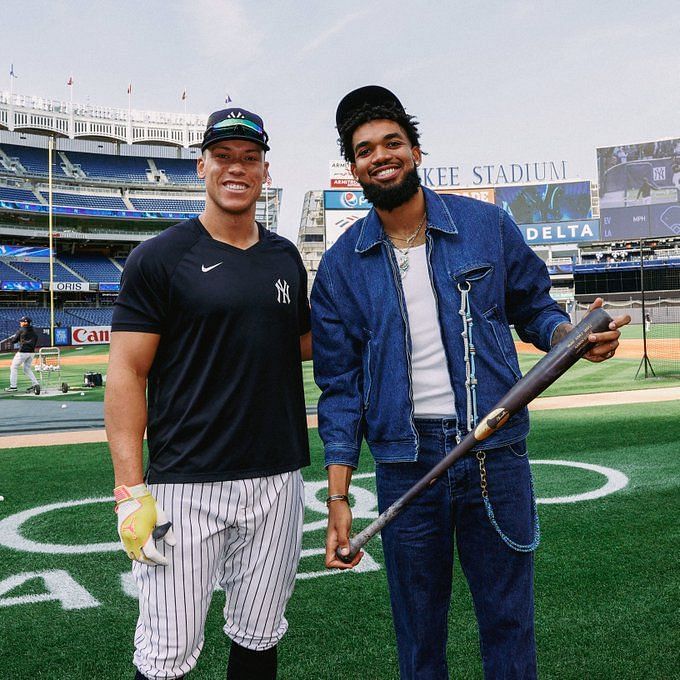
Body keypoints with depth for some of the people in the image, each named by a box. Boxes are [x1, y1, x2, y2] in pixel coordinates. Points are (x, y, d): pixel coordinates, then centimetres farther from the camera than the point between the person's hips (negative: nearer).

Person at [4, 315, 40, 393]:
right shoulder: (34, 331, 11)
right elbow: (35, 342, 14)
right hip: (32, 352, 7)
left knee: (14, 367, 6)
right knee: (27, 368, 19)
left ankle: (13, 386, 4)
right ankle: (35, 384, 6)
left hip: (23, 352, -7)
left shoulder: (21, 330, -7)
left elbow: (14, 340, -1)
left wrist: (9, 339, 20)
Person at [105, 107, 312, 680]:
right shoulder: (160, 258, -5)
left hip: (278, 479, 5)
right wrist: (130, 491, -14)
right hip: (186, 485, -4)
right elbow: (127, 374, -8)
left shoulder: (286, 258, 10)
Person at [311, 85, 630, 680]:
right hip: (405, 464, 1)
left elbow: (533, 306, 11)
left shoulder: (487, 225, 1)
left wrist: (573, 334, -14)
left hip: (496, 453, 0)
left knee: (509, 624, 12)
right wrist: (338, 497, -3)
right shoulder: (341, 265, 1)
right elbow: (340, 384, 2)